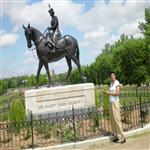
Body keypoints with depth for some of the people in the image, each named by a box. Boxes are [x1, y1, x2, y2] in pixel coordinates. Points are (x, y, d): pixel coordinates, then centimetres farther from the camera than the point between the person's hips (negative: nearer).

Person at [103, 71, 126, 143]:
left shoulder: (117, 83, -10)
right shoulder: (111, 84, 15)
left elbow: (118, 93, -20)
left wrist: (109, 93, -15)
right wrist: (106, 93, 4)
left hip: (115, 103, -8)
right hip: (111, 103, 8)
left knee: (117, 119, -10)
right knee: (112, 119, 7)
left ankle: (122, 137, -4)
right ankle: (116, 136, 14)